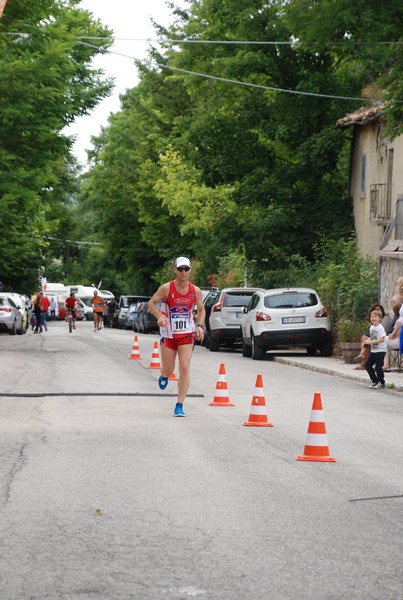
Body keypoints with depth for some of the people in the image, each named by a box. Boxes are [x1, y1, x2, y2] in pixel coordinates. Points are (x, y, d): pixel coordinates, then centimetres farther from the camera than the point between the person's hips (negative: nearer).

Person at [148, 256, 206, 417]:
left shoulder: (196, 291, -1)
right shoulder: (166, 288, -9)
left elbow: (201, 309, 13)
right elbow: (151, 303, -3)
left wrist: (200, 325, -5)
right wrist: (159, 317, -21)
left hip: (187, 334, 1)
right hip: (168, 334, -1)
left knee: (185, 368, -11)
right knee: (168, 370, 7)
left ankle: (179, 405, -5)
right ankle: (164, 376, 47)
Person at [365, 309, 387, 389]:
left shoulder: (380, 328, -17)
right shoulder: (371, 327, 8)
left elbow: (382, 339, -24)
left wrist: (371, 342, -26)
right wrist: (368, 342, -2)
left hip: (380, 350, -8)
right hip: (373, 350, 8)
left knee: (378, 367, -7)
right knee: (367, 365, 7)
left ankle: (381, 383, 10)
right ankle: (375, 381, 19)